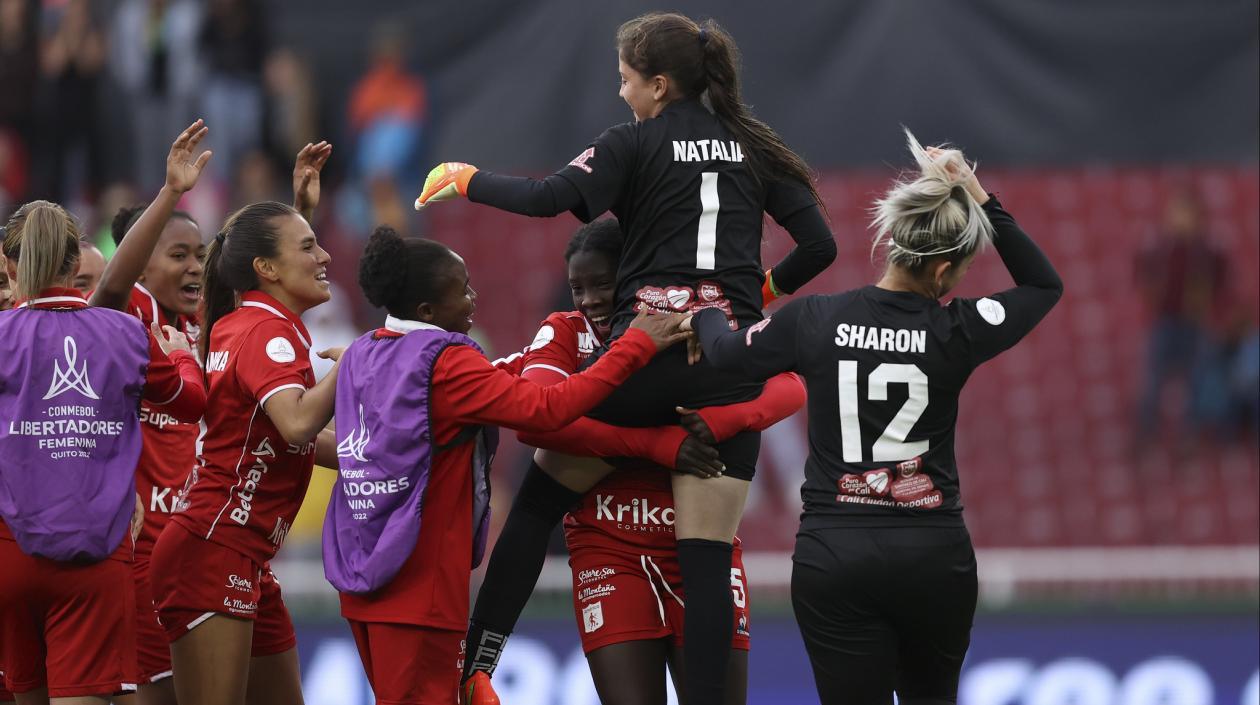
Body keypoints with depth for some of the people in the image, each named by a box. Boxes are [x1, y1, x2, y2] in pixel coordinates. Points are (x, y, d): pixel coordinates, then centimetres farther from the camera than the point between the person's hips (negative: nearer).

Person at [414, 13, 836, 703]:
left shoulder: (635, 143, 1)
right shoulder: (753, 148, 13)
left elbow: (549, 198, -12)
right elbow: (819, 244, 10)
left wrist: (465, 179, 3)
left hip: (644, 354, -3)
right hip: (729, 367, 3)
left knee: (537, 502, 11)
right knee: (707, 557, 0)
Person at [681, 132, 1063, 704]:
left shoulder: (814, 321, -5)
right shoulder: (956, 333, -9)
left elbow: (726, 353, 15)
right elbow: (1045, 285, 9)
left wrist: (703, 317, 37)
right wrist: (983, 202, 4)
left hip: (833, 557, 0)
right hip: (934, 557, 0)